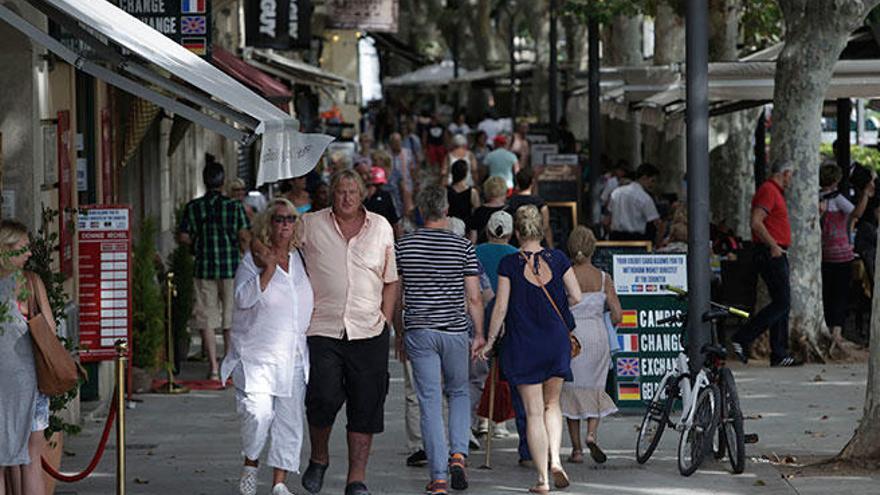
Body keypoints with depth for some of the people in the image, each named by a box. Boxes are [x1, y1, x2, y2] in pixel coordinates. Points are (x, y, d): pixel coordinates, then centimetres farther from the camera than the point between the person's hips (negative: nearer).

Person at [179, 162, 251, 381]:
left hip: (204, 268, 0)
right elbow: (244, 236, -9)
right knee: (231, 317, 12)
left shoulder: (193, 207, -1)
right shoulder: (234, 206, -4)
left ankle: (214, 368, -3)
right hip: (231, 267, 0)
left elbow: (183, 237, -1)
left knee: (206, 318, 4)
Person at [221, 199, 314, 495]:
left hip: (293, 357, 5)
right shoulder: (252, 260, -2)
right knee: (259, 413, -18)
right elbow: (244, 298, -15)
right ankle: (250, 465, 8)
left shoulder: (300, 259, 11)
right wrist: (268, 270, -20)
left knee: (289, 420, 3)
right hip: (256, 356, -5)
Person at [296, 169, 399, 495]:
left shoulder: (381, 228, 10)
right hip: (322, 330, -2)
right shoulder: (310, 226, 4)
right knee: (324, 397, -14)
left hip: (368, 332, 2)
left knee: (365, 407, 0)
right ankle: (318, 458, 13)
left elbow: (390, 281, 15)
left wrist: (385, 322, 7)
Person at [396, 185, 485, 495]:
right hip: (455, 330, 0)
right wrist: (480, 334, 8)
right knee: (459, 393, 20)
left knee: (430, 402, 1)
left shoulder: (404, 245, 2)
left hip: (418, 330, 0)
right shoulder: (463, 246, -2)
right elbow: (474, 298, -2)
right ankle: (458, 454, -1)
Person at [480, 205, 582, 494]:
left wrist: (489, 341, 4)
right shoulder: (557, 259, -2)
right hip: (556, 341, 2)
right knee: (552, 404, 18)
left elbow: (501, 307, -7)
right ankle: (555, 459, -3)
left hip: (523, 345, -2)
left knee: (534, 412, 2)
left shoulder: (509, 264, -8)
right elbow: (576, 297, 0)